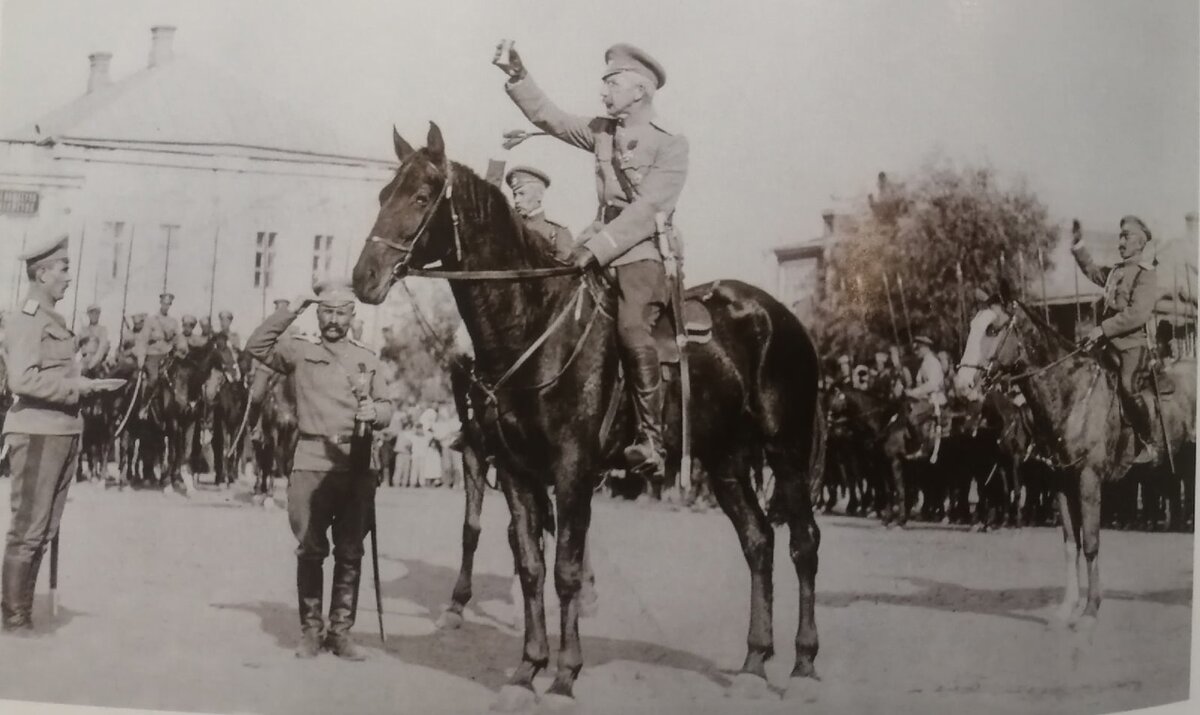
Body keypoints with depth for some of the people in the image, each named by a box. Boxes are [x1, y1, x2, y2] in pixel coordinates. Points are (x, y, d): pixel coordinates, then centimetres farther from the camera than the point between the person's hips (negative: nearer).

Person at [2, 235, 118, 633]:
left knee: (45, 530, 13)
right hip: (37, 432, -9)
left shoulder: (53, 319, 16)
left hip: (63, 432, 9)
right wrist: (74, 387, -17)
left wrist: (83, 385, 6)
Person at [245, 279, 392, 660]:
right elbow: (256, 347, -6)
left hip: (357, 464, 2)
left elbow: (386, 408, 14)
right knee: (311, 551, 1)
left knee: (350, 553, 4)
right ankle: (310, 630, 11)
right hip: (312, 462, -2)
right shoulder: (299, 350, 8)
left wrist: (375, 412, -9)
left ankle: (341, 631, 11)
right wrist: (290, 311, -7)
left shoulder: (367, 359, 15)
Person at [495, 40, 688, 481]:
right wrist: (517, 78, 6)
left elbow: (648, 210, -15)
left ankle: (651, 442, -28)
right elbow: (549, 117, 18)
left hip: (644, 252, -8)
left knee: (631, 328, -30)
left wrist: (598, 246, -23)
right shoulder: (602, 132, 15)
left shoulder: (671, 146, -5)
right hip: (601, 246, 8)